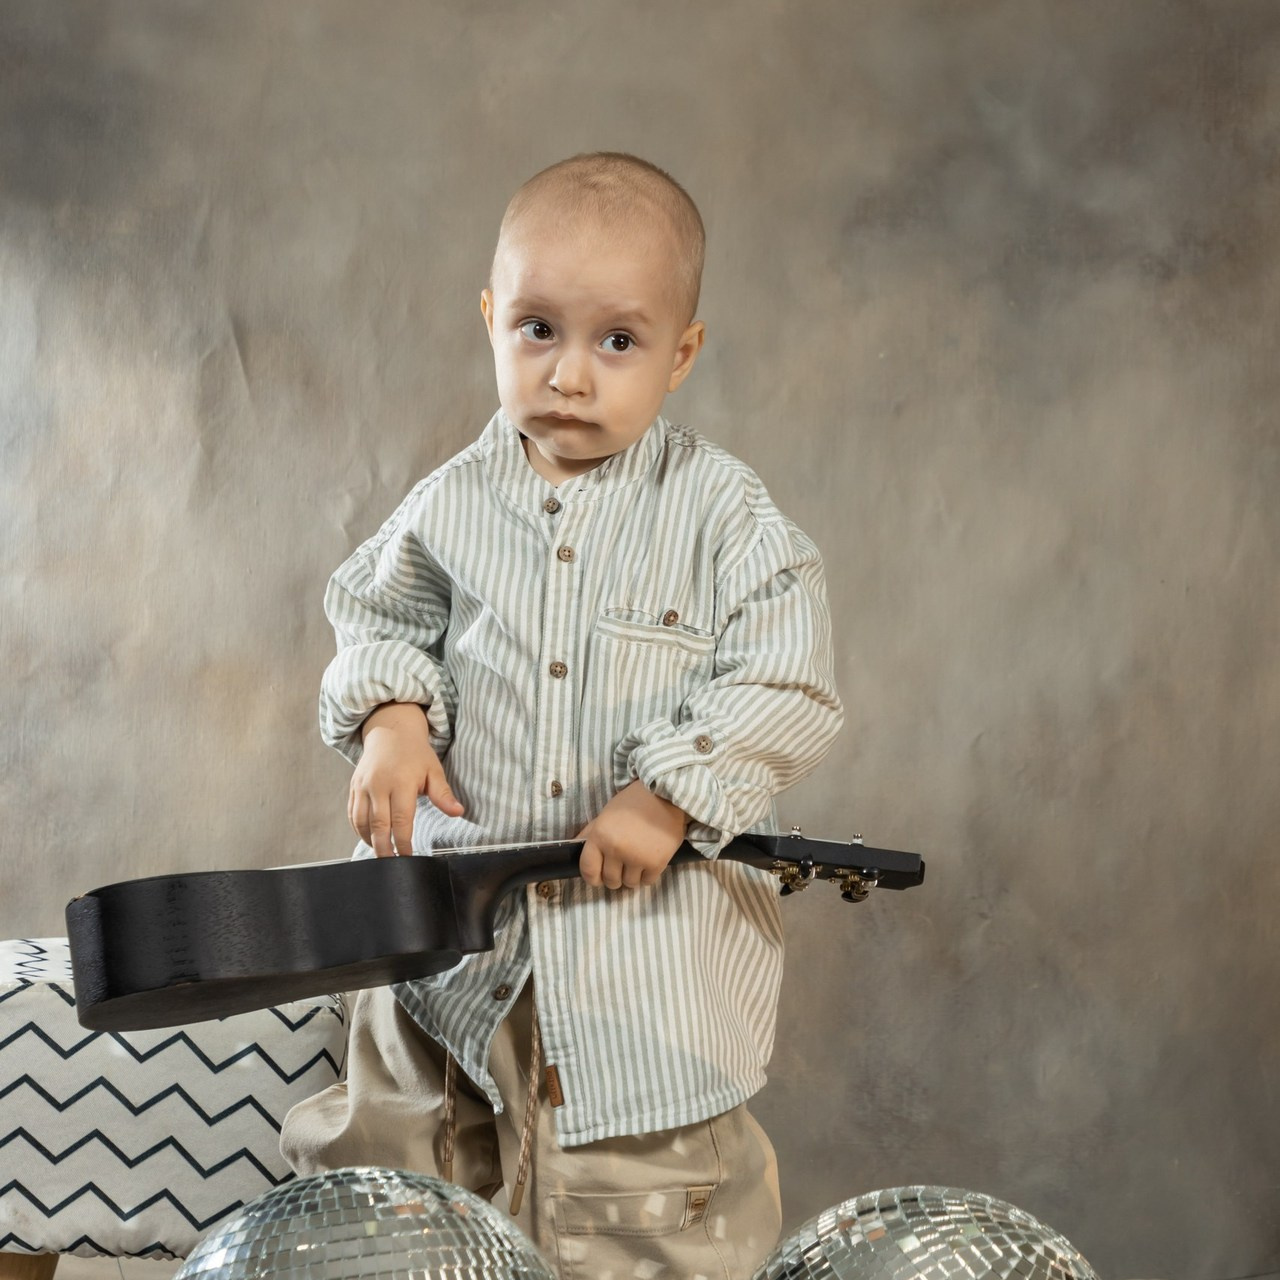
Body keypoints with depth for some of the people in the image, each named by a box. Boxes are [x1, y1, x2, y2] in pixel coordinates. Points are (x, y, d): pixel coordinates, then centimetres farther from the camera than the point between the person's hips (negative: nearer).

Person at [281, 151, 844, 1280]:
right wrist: (388, 717, -6)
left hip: (655, 911, -3)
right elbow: (381, 615, 14)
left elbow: (785, 685, -13)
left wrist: (667, 796, -20)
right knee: (392, 1146, 16)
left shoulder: (718, 510, -10)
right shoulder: (458, 505, -1)